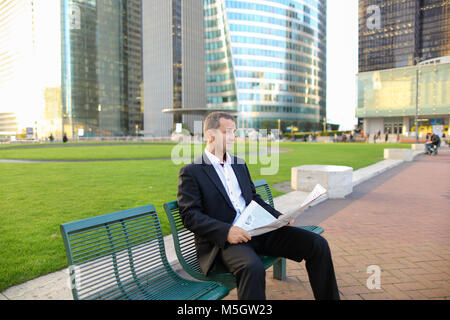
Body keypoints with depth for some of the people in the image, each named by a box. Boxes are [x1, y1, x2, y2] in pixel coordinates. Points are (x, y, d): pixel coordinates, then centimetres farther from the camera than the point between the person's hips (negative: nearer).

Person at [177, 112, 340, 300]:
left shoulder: (239, 163, 19)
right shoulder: (191, 171, -2)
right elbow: (189, 215, -10)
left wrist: (279, 217, 7)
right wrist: (226, 231, -23)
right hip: (223, 240, -6)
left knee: (318, 244, -6)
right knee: (253, 267, -39)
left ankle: (329, 297, 11)